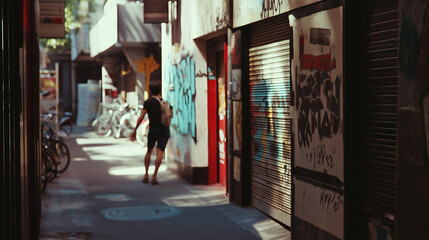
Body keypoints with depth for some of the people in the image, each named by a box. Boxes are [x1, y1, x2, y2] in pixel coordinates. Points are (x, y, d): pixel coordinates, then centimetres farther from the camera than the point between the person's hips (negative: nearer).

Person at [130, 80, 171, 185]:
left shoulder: (148, 102, -6)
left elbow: (141, 117, -12)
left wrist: (135, 130, -8)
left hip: (153, 129, -1)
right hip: (164, 129, 1)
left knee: (149, 151, 15)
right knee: (160, 152, -5)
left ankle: (146, 175, 12)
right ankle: (154, 176, -14)